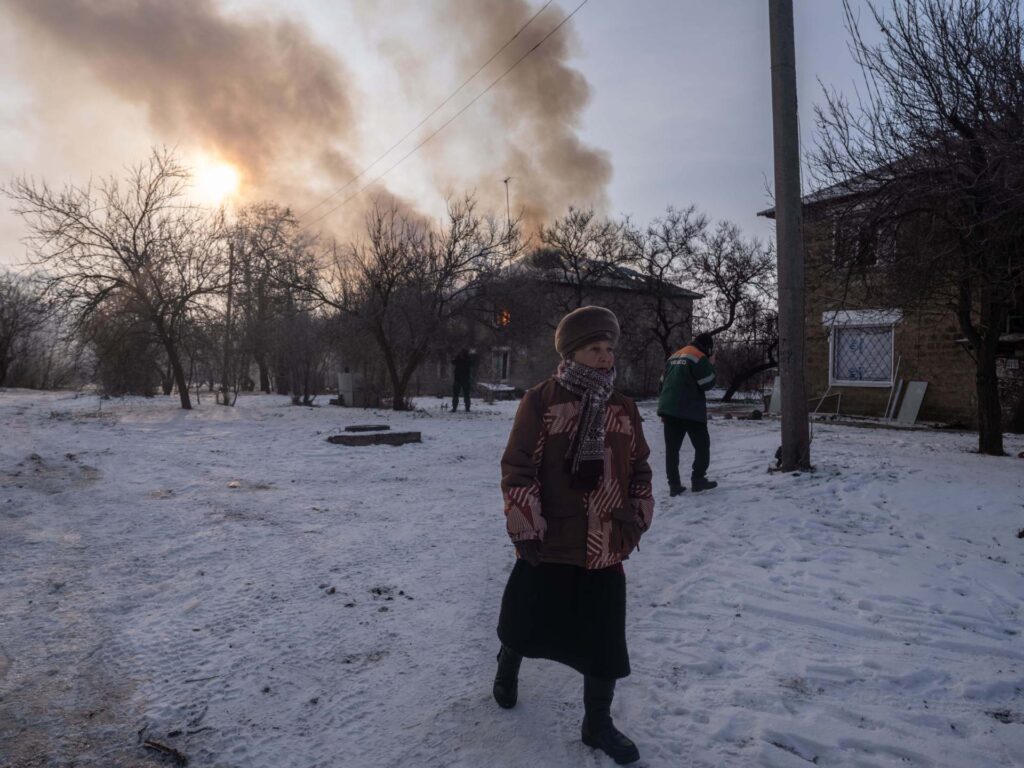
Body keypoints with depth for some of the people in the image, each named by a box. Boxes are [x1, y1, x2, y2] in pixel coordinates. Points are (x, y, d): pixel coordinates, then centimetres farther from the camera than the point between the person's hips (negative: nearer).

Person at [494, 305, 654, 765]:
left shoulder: (623, 409, 5)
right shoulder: (540, 401, -11)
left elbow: (639, 469, 14)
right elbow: (517, 468, -11)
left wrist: (637, 517, 7)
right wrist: (525, 526, -13)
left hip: (607, 546, 4)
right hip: (549, 541, -3)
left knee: (606, 638, 8)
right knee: (528, 620, 17)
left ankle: (597, 723, 28)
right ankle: (508, 668, 50)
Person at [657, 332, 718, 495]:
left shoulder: (674, 356, 17)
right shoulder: (700, 357, -7)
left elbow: (663, 382, 18)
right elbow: (708, 384, -7)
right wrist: (711, 365, 7)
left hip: (668, 409, 7)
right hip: (691, 410, -6)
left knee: (672, 448, 6)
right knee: (702, 445, 8)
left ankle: (674, 484, 6)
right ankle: (698, 480, 7)